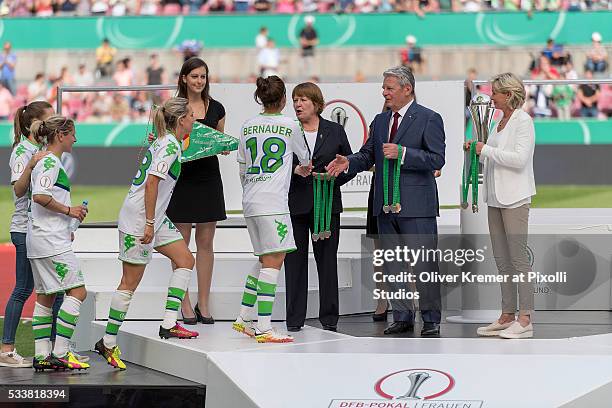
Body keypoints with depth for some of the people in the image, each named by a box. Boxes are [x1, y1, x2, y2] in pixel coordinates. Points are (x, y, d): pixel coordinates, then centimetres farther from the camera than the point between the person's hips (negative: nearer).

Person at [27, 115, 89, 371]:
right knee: (78, 291, -10)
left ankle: (41, 356, 10)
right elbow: (40, 196, -24)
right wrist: (69, 210, -14)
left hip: (39, 240, 11)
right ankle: (59, 353, -12)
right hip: (51, 242, -11)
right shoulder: (51, 162, -11)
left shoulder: (47, 162, 19)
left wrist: (66, 230, 22)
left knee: (45, 297, 10)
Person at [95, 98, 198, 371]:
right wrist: (149, 224, -22)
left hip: (154, 218, 10)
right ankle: (108, 343, 4)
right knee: (130, 283, -4)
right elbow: (151, 183, -22)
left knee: (185, 260, 8)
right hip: (138, 220, -10)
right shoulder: (171, 146, -16)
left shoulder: (163, 142, 12)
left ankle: (169, 324, 6)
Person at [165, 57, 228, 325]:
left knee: (206, 243, 5)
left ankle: (203, 304, 10)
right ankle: (184, 305, 5)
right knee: (181, 243, 0)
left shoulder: (216, 108, 8)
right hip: (182, 179, -3)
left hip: (208, 179, 3)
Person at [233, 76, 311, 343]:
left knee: (265, 259, 18)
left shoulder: (248, 127, 11)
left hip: (250, 201, 7)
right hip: (273, 203, -7)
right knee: (273, 261, -7)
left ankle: (244, 318, 20)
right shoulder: (289, 126, -2)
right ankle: (263, 328, -12)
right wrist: (304, 169, 39)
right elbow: (304, 157, 16)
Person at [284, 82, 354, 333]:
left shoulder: (335, 131, 8)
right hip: (294, 204, 0)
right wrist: (294, 170, -15)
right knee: (294, 260, 1)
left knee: (327, 260, 2)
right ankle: (295, 319, 6)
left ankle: (329, 317, 9)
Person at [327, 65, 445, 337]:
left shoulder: (428, 119, -5)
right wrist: (348, 162, -4)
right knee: (391, 264, 10)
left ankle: (431, 320, 3)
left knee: (423, 264, -5)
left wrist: (402, 153, -20)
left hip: (416, 205, -7)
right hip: (386, 206, 7)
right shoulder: (380, 121, 15)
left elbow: (437, 159, -12)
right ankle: (402, 317, 18)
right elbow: (368, 155, 16)